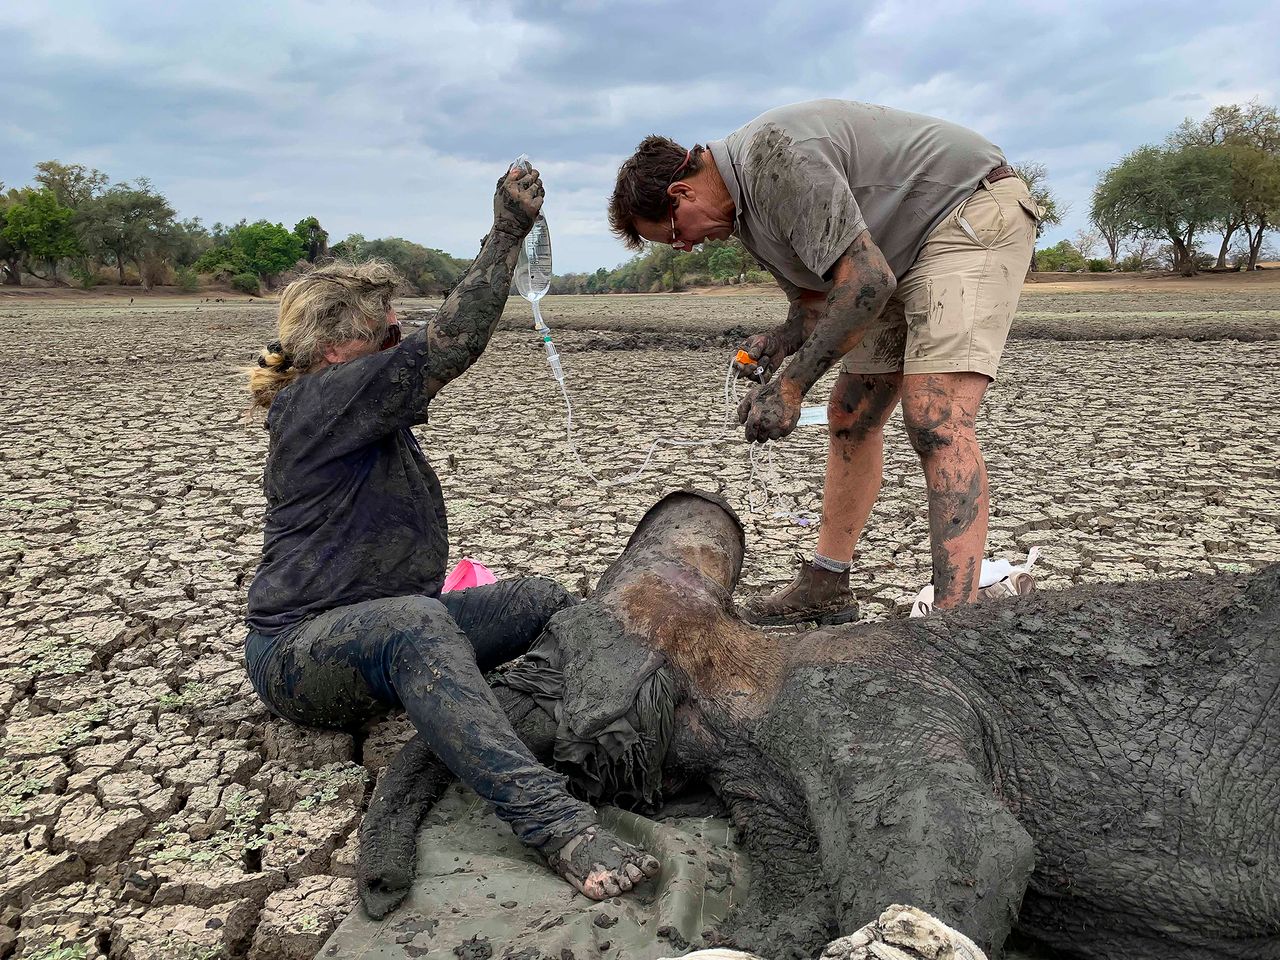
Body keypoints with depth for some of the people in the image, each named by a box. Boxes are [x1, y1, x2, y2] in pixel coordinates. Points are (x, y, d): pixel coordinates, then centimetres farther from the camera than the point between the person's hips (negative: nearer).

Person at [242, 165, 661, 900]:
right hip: (301, 653, -11)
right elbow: (448, 348, -25)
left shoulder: (373, 417, 15)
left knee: (542, 599, 2)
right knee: (416, 622, -43)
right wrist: (508, 234, -26)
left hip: (386, 634, 11)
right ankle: (555, 824, -57)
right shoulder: (322, 399, -17)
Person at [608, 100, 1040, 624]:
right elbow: (816, 297, 14)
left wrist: (791, 384, -24)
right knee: (849, 418, 8)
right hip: (900, 258, 10)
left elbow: (865, 280, -29)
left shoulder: (773, 153, -25)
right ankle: (825, 587, 17)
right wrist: (779, 342, -9)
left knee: (935, 419, -25)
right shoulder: (742, 208, 7)